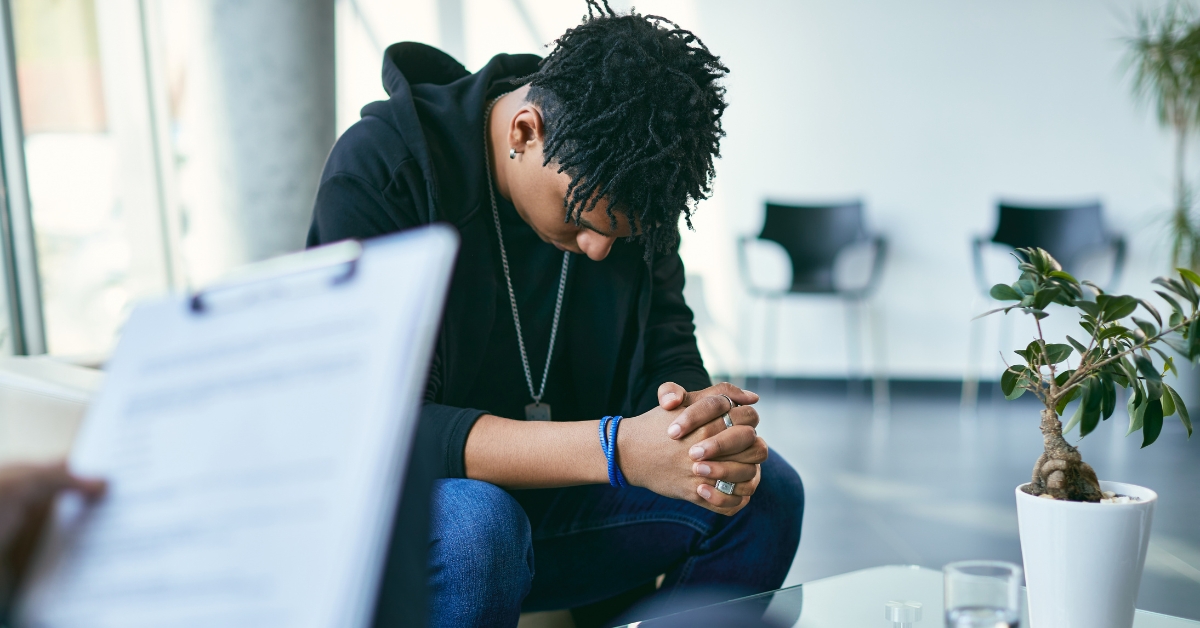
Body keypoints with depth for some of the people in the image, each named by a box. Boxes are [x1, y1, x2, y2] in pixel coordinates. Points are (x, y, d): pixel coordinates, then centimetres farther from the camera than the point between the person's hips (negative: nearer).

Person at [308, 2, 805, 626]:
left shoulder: (626, 188, -5)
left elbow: (667, 359, -4)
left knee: (766, 491, -13)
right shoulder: (379, 166, -22)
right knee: (473, 523, -39)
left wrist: (709, 422, -31)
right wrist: (616, 450, -40)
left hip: (546, 496, 5)